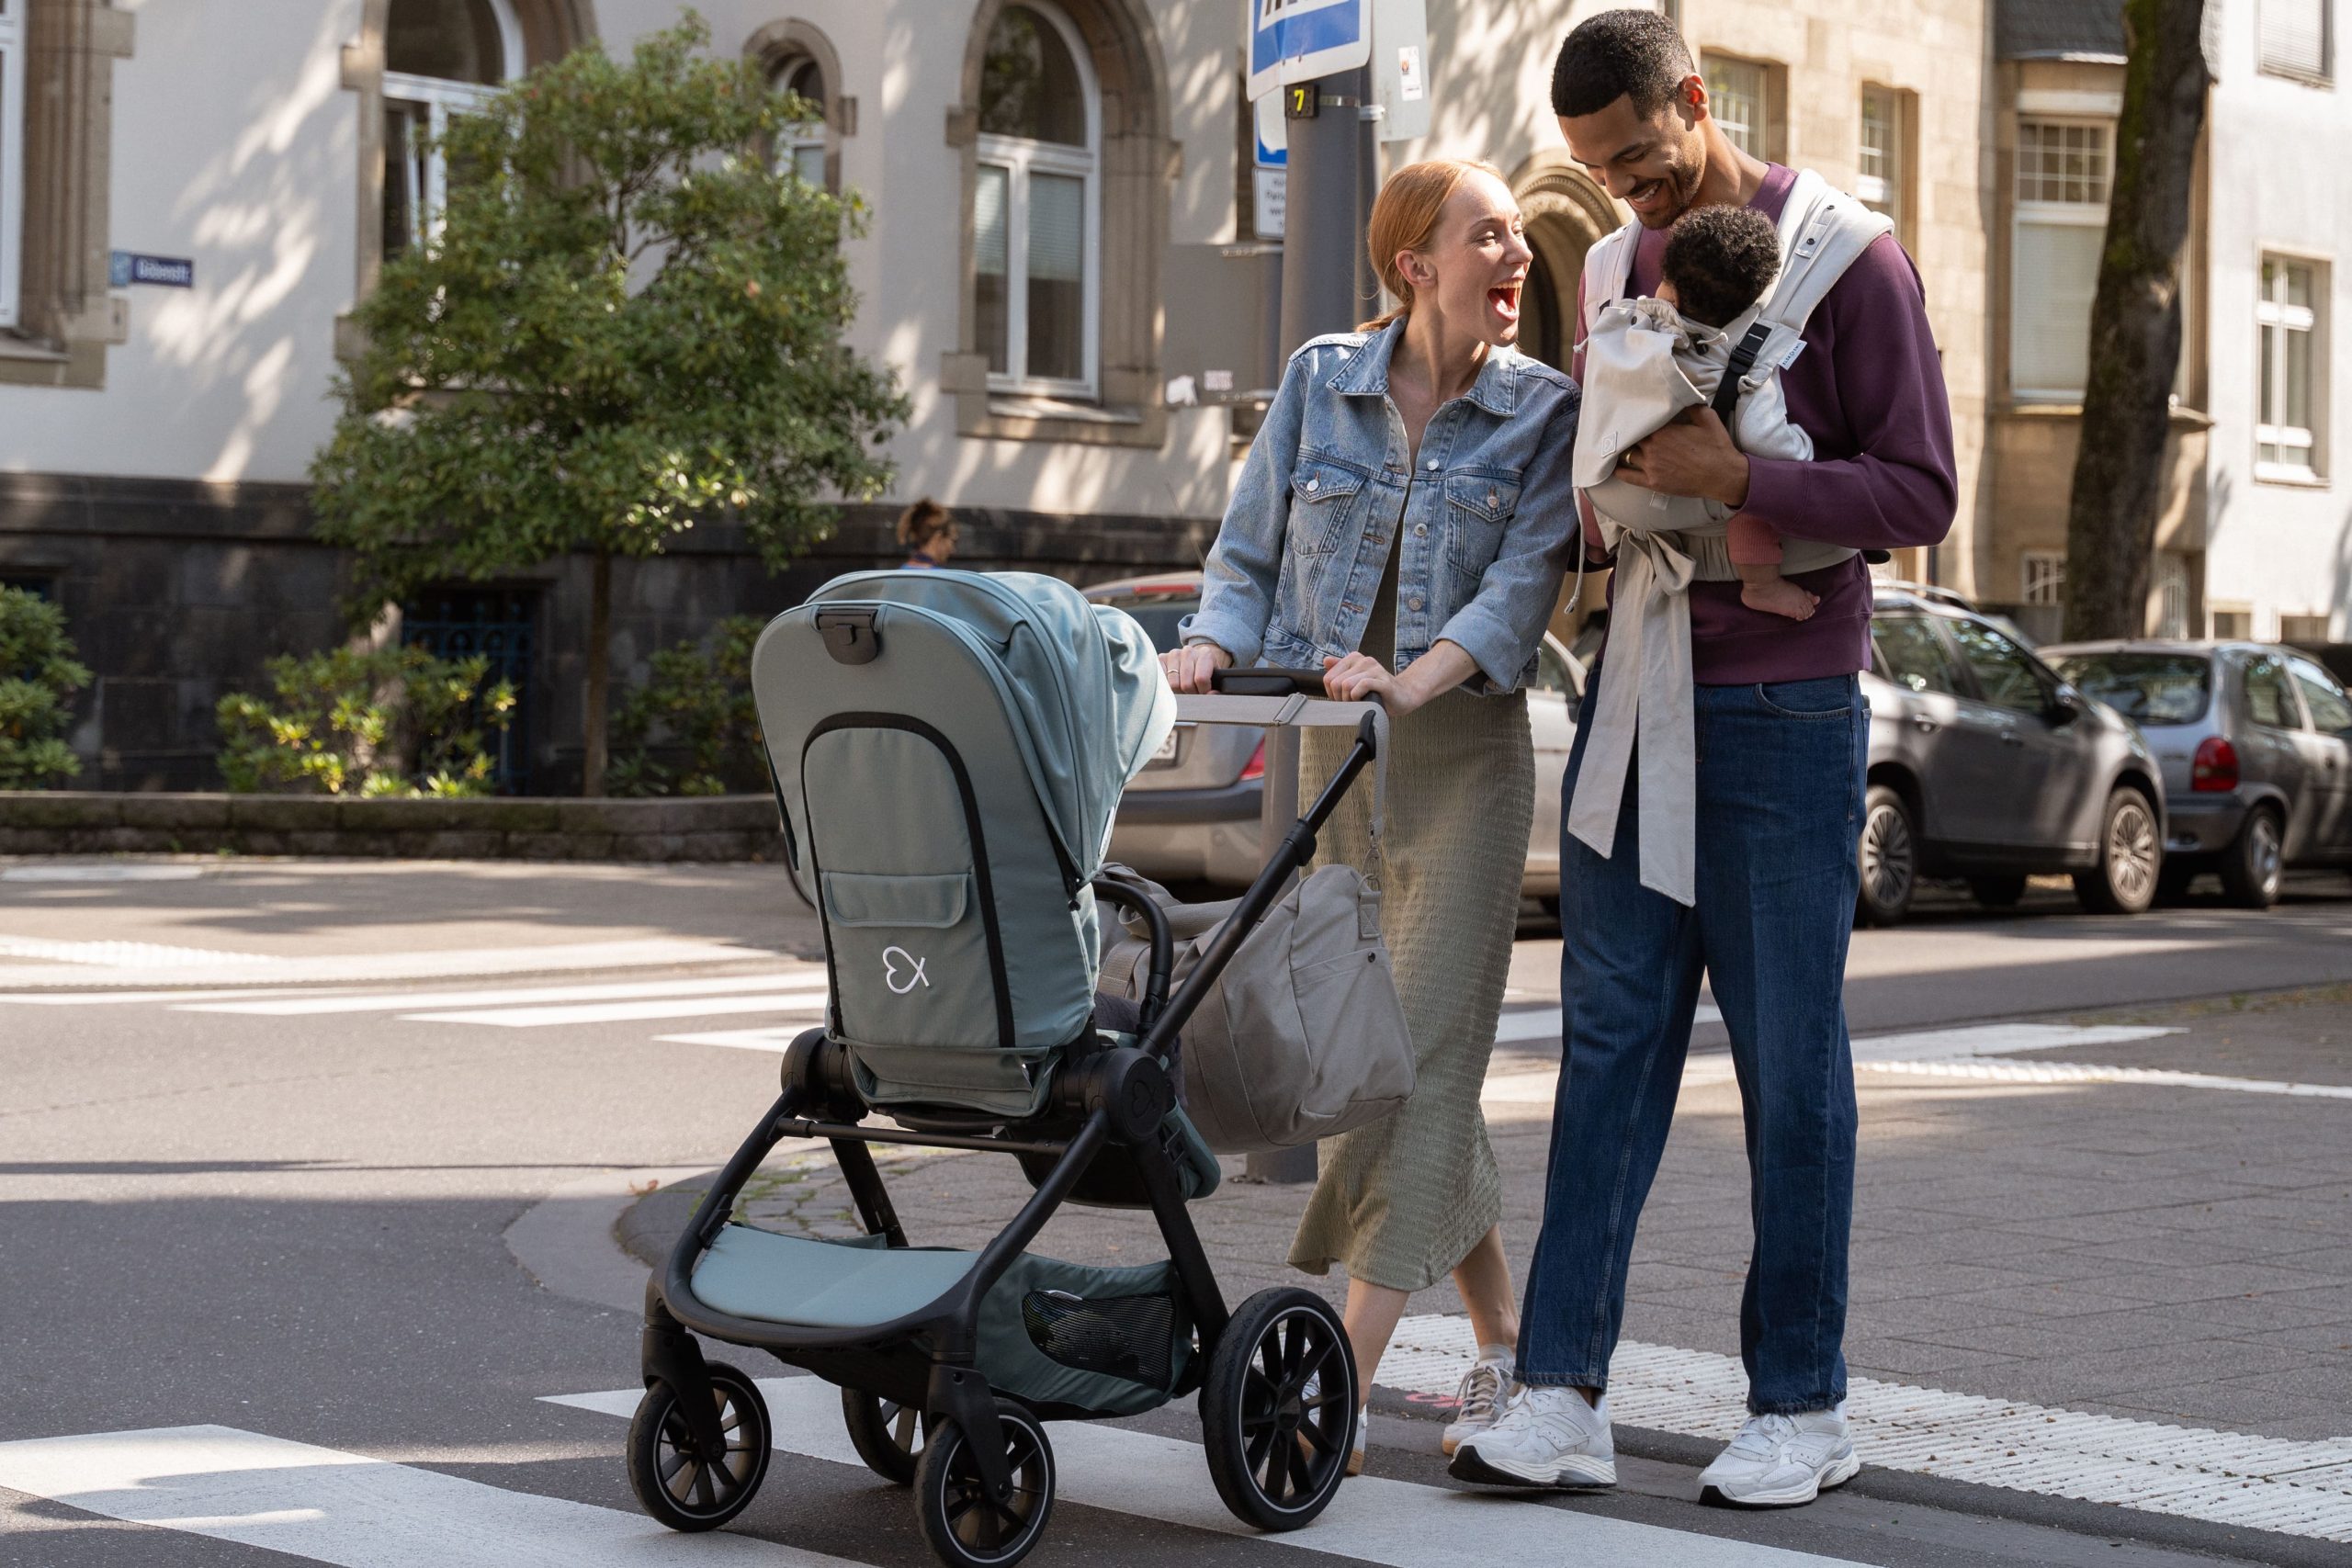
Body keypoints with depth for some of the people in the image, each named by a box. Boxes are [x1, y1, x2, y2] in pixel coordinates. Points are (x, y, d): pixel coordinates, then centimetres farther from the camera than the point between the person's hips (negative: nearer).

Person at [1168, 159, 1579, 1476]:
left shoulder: (1544, 412, -1)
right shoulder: (1322, 380, 6)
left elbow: (1524, 583, -13)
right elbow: (1251, 550, 8)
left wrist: (1415, 677, -29)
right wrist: (1214, 648, -12)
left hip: (1465, 747, -3)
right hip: (1332, 746, 4)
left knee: (1423, 1055, -10)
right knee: (1377, 1052, 7)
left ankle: (1342, 1386, -12)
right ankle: (1505, 1340, 23)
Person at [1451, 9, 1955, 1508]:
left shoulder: (1847, 259, -5)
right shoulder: (1618, 267, 14)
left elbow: (1922, 492, -9)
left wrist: (1739, 479, -20)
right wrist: (1595, 519, 2)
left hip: (1785, 709, -5)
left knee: (1791, 1057, 1)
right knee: (1611, 1041, 1)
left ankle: (1804, 1406, 10)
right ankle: (1566, 1392, 1)